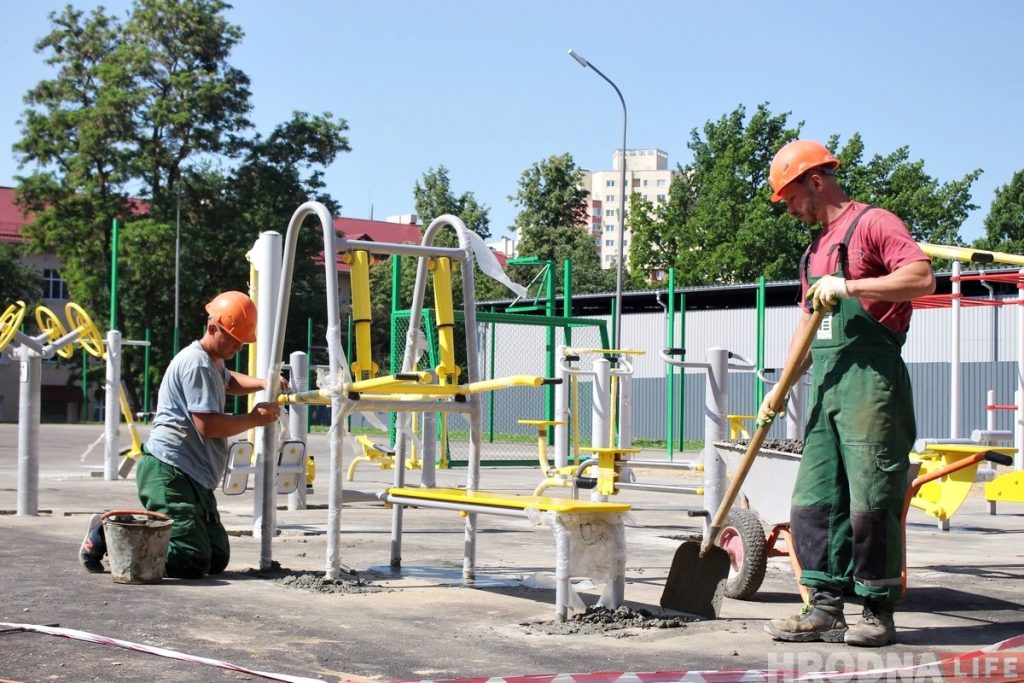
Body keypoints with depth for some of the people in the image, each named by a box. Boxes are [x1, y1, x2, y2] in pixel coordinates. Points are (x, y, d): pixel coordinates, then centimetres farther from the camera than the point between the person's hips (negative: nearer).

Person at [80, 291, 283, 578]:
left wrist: (261, 383, 21)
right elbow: (208, 425, -21)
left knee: (217, 560, 9)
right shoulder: (196, 364, -14)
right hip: (169, 473, -11)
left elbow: (229, 382, 43)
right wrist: (255, 418, -10)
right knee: (193, 562, -19)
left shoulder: (213, 362, 19)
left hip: (195, 477, 11)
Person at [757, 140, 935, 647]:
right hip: (825, 386, 9)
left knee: (871, 501, -6)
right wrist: (782, 385, 20)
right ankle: (825, 608, 9)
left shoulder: (872, 225, -3)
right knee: (814, 500, 5)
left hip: (870, 379, -9)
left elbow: (922, 278, -18)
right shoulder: (816, 248, 23)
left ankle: (878, 613, 2)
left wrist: (849, 286, -22)